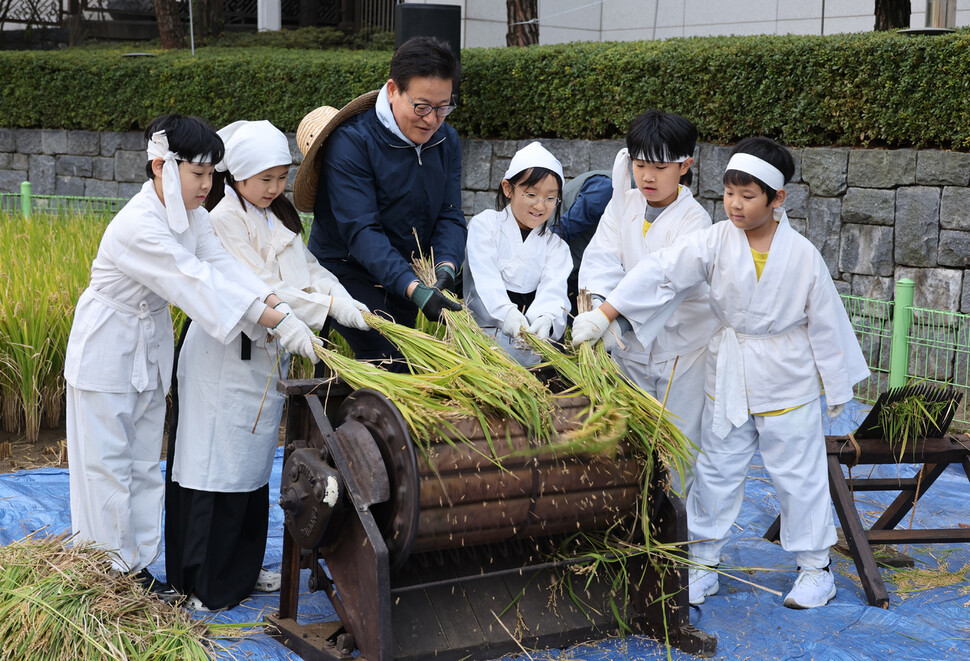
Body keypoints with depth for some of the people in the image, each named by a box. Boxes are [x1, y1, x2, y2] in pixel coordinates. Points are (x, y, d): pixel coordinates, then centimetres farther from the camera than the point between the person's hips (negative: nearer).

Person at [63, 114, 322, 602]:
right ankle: (111, 572, 11)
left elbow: (223, 266, -11)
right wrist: (278, 322, -38)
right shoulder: (137, 225, -29)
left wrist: (280, 304, -26)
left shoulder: (190, 214, -2)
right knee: (108, 461, 0)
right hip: (108, 347, -9)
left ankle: (137, 566, 22)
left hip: (152, 347, 9)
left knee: (145, 462, 13)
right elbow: (196, 282, -34)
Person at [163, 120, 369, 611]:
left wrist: (352, 304, -12)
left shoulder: (280, 218, 14)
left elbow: (308, 271, 7)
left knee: (253, 464, 16)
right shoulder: (222, 219, -15)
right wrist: (331, 308, -26)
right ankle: (204, 583, 6)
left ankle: (242, 570, 28)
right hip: (225, 357, -9)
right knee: (218, 467, -3)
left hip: (266, 357, 9)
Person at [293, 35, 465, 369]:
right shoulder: (350, 142, -18)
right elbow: (361, 231, -26)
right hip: (350, 275, -6)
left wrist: (445, 267, -24)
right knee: (389, 363, -21)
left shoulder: (446, 140, 4)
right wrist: (415, 290, -37)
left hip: (414, 277, 6)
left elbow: (450, 216, -1)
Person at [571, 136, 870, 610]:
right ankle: (701, 563, 24)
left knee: (797, 474, 7)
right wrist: (601, 315, -27)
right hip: (728, 377, 2)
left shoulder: (802, 255, -12)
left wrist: (837, 385, 3)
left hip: (787, 380, -2)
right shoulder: (716, 242, -10)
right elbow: (660, 273, -18)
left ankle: (815, 568, 23)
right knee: (717, 472, 11)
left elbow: (825, 320, -3)